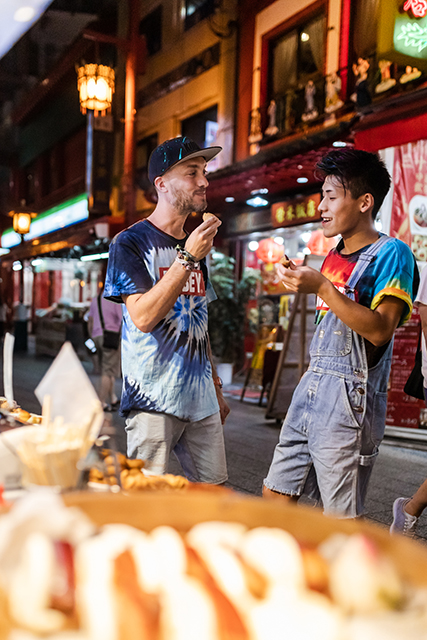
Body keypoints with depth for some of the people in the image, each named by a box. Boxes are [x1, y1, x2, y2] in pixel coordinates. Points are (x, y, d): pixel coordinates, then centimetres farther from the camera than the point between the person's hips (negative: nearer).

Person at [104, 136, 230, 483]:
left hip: (200, 398, 7)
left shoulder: (194, 246, 15)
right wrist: (187, 258, -19)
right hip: (154, 399, -6)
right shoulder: (131, 243, -5)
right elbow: (143, 317, -18)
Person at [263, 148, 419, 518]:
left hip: (350, 398, -8)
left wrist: (322, 287, -23)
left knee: (340, 518, -1)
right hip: (311, 387, 8)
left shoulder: (391, 253, -8)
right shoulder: (334, 255, 16)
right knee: (276, 495, 10)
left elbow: (380, 330, -21)